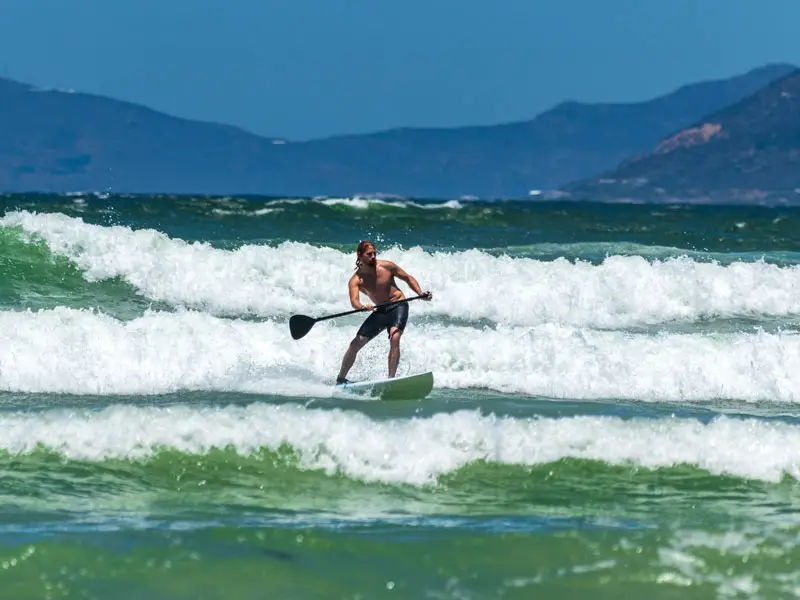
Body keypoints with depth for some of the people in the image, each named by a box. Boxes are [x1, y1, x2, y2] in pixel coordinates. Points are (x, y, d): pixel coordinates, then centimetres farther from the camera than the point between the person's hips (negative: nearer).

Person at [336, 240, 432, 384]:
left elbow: (408, 278, 3)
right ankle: (341, 379, 16)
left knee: (394, 338, -28)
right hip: (380, 311, 2)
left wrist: (421, 294, -10)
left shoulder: (386, 266, -10)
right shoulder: (355, 280, -11)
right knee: (356, 344, 0)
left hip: (398, 307, -2)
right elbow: (354, 301, -29)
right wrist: (362, 306, -52)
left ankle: (391, 378, -28)